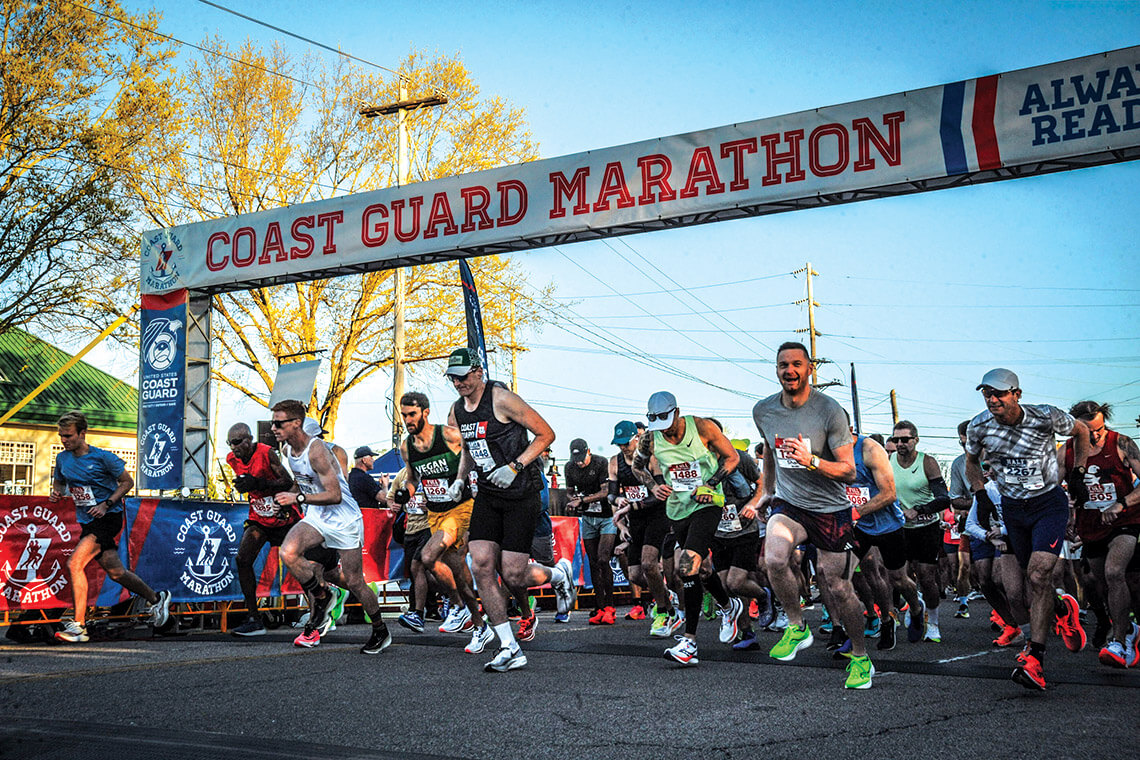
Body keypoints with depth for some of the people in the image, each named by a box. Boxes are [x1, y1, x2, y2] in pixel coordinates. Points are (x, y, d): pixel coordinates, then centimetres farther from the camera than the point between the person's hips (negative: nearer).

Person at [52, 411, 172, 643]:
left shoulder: (102, 457, -11)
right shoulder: (62, 458, 5)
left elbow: (127, 481, -4)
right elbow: (59, 482, 22)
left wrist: (106, 504, -15)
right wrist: (57, 493, -2)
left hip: (108, 518, -7)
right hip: (87, 522, 7)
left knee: (74, 564, -20)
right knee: (115, 572, 11)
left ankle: (78, 626, -15)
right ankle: (156, 599, 33)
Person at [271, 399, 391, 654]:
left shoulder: (316, 451, -24)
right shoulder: (287, 449, 2)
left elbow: (335, 495, -28)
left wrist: (299, 498, -30)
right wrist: (287, 497, 17)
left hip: (344, 521, -6)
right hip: (316, 518, 7)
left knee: (353, 581, 1)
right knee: (288, 552, -23)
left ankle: (381, 631, 22)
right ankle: (321, 598, 0)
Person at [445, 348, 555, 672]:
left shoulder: (501, 399, -14)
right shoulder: (456, 412, 8)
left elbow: (546, 434, -11)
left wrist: (514, 466, -18)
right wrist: (460, 478, 9)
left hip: (522, 495, -6)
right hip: (487, 495, 6)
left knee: (512, 575, -10)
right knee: (482, 567, -10)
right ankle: (510, 649, -4)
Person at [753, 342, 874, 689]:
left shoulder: (829, 411, -15)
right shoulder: (763, 411, -1)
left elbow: (849, 471, -14)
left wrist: (811, 461, -30)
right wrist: (767, 491, 26)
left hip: (831, 510, -2)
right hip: (789, 504, 3)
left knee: (838, 588, 3)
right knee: (774, 558, -27)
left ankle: (860, 657, 25)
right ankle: (797, 627, -4)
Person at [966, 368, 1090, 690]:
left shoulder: (1046, 416, -17)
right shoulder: (979, 427, -9)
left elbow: (1081, 431, 5)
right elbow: (972, 462, 12)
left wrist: (1077, 475, 1)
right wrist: (981, 496, -1)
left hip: (1049, 503, -4)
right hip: (1012, 508, 4)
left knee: (1038, 575, -19)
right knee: (1033, 579, 8)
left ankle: (1034, 657, -16)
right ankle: (1063, 608, 42)